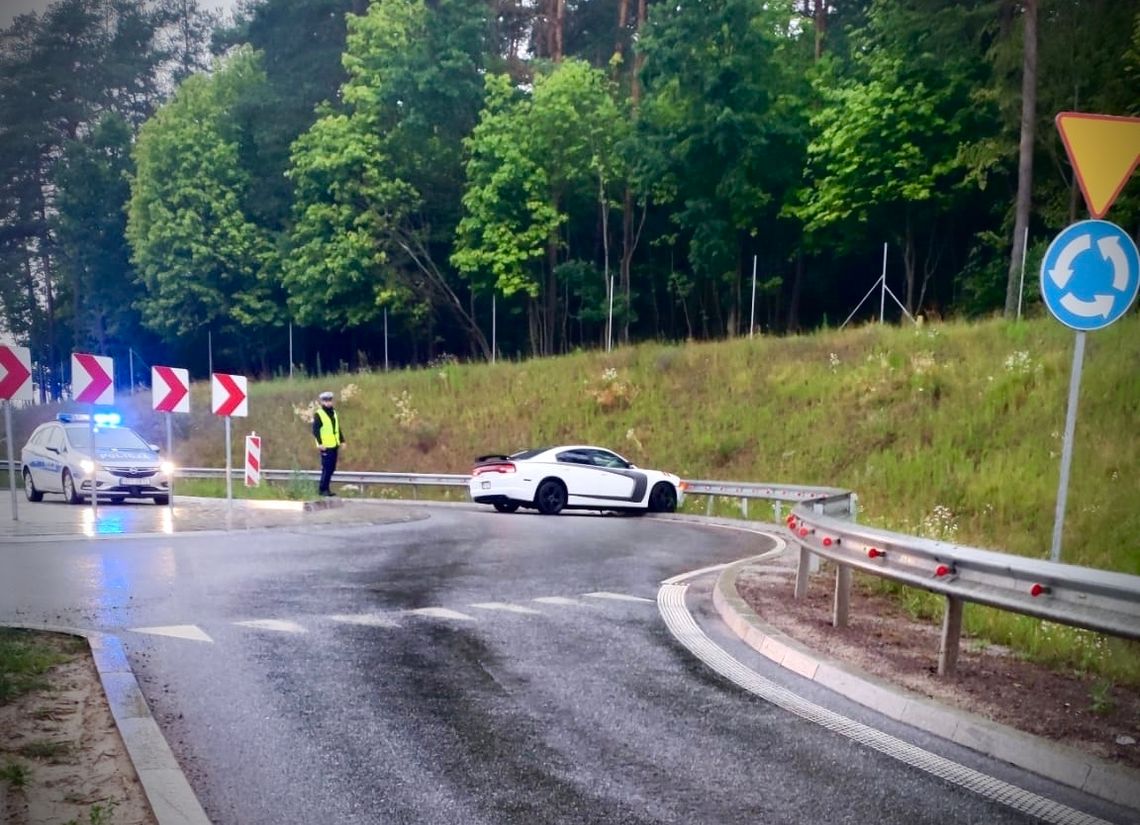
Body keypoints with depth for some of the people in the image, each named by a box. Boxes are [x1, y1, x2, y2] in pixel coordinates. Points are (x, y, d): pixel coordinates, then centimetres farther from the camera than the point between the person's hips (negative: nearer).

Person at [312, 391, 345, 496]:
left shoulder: (333, 413, 17)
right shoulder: (318, 414, -6)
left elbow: (338, 428, 23)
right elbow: (315, 430, -12)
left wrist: (342, 440, 17)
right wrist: (320, 443, -20)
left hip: (334, 445, 8)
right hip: (325, 446, -8)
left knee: (332, 468, 10)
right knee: (326, 468, -9)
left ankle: (326, 488, 18)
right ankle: (322, 489, -1)